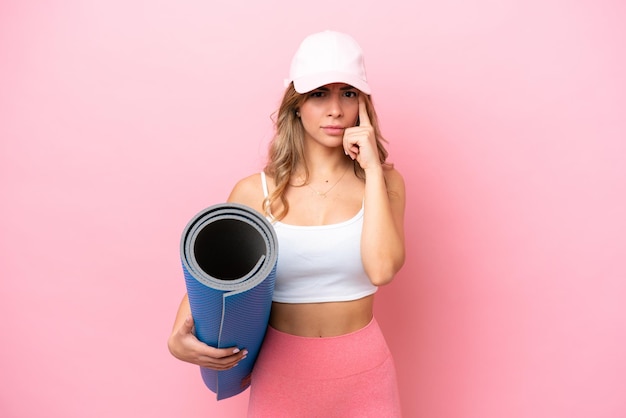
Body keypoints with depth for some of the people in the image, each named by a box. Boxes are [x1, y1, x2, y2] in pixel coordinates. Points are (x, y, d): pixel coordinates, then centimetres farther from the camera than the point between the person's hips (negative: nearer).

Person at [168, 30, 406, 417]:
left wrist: (373, 168, -18)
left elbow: (382, 269, -22)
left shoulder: (384, 182, -5)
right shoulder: (255, 192, -7)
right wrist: (179, 338, -16)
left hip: (362, 374, 1)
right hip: (281, 374, 0)